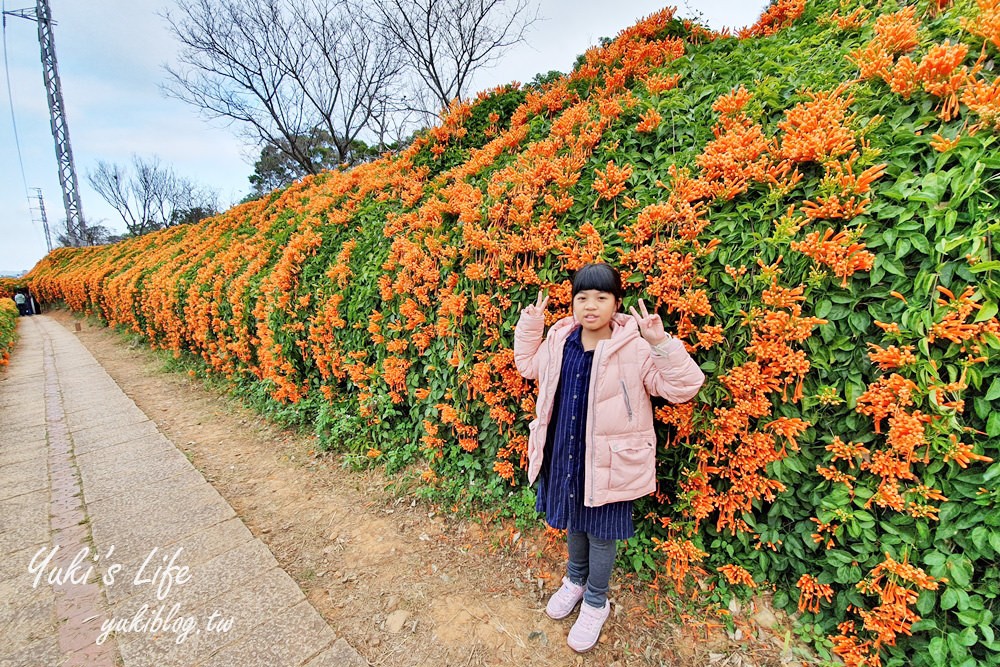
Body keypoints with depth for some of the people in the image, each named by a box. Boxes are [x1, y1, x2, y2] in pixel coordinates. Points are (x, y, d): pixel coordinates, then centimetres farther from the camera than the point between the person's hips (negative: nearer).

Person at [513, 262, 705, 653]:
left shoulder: (635, 348, -18)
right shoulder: (560, 340, -3)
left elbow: (683, 388, -20)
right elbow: (527, 365, 15)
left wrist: (661, 343, -32)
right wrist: (529, 325, 3)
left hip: (606, 460, -4)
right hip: (564, 454, 5)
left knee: (600, 533, 16)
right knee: (573, 522, 26)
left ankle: (596, 602, 44)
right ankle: (575, 580, 55)